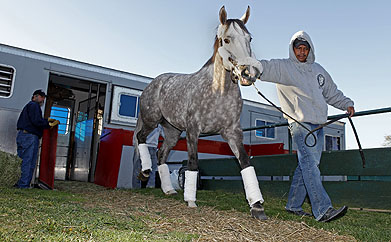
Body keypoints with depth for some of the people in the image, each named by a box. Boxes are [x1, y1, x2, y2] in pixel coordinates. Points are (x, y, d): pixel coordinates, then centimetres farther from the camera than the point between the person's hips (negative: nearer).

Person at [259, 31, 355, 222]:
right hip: (299, 123, -7)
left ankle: (293, 205, 15)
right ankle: (323, 209, -20)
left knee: (308, 165, 5)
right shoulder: (283, 67, 4)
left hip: (318, 125, 7)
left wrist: (347, 104, 21)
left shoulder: (318, 70, 24)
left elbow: (332, 93, 33)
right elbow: (263, 68, -12)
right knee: (309, 165, -17)